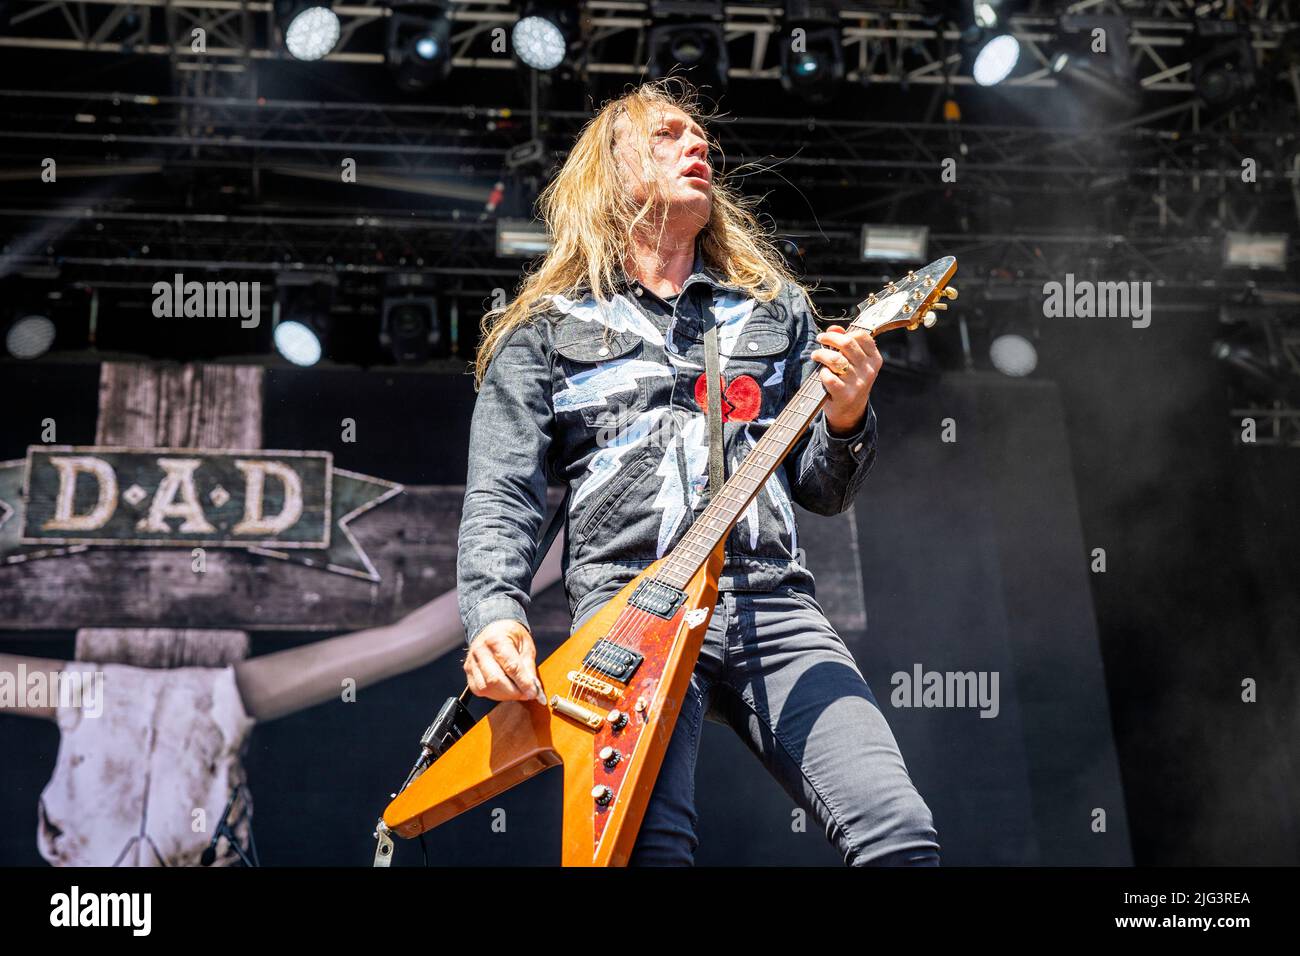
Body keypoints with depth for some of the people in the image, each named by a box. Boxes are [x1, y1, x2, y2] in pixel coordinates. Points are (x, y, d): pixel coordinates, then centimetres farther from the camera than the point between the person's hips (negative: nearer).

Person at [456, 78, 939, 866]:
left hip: (773, 602, 3)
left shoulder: (777, 307, 25)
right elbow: (502, 499, 9)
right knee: (646, 846, -28)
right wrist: (496, 617, -11)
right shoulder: (544, 330, 18)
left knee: (900, 832, -19)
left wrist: (845, 419, -1)